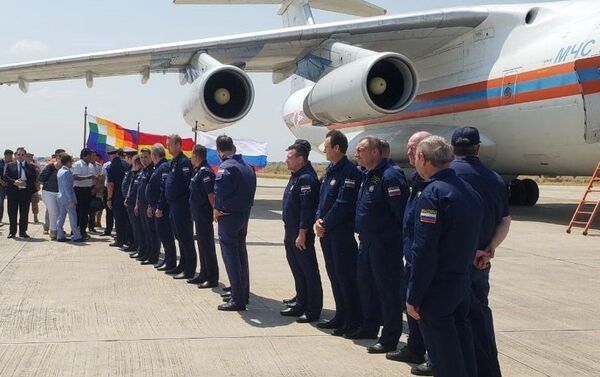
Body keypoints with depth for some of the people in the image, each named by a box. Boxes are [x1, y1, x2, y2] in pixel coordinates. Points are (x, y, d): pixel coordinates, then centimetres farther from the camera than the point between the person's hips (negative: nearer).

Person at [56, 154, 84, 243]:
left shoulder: (60, 171, 12)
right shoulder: (67, 172, -17)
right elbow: (67, 187, -21)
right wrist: (71, 200, -20)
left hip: (61, 197, 9)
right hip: (67, 198, -9)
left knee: (61, 217, 10)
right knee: (73, 217, -3)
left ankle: (60, 236, 12)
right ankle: (77, 236, 0)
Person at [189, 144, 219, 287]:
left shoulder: (205, 172, -17)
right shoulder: (198, 171, 13)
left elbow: (211, 194, -22)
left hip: (204, 215, -10)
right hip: (198, 215, 10)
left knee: (207, 246, -5)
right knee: (202, 244, 16)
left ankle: (213, 278, 1)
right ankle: (204, 274, 25)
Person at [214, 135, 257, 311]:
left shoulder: (225, 167, -16)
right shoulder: (248, 167, 9)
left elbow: (220, 192, -23)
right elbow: (251, 190, 9)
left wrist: (217, 209, -9)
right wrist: (245, 207, 9)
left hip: (229, 217, -8)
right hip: (245, 215, 8)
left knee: (231, 257, -3)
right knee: (241, 254, 18)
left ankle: (238, 300, -2)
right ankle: (243, 293, 28)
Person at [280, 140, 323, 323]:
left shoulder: (306, 178, -18)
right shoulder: (296, 176, 14)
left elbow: (307, 208, -23)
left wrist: (302, 234, -23)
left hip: (301, 233, -10)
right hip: (291, 232, 10)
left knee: (309, 272, -1)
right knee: (297, 269, 17)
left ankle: (313, 310, 6)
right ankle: (301, 305, 28)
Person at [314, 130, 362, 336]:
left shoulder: (349, 171, -15)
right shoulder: (330, 170, 14)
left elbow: (343, 204, -21)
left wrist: (325, 224, -13)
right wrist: (318, 220, 1)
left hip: (342, 233, -9)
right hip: (327, 233, 9)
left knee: (346, 277, -3)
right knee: (334, 274, 16)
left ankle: (353, 322, 6)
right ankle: (341, 317, 27)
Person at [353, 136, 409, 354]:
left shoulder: (390, 176, -18)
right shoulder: (367, 176, 13)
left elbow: (401, 212, -21)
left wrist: (403, 241, -20)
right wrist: (362, 234, 18)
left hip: (386, 244, -10)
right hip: (367, 242, 10)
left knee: (388, 290, -2)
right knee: (366, 285, 19)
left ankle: (390, 339, 6)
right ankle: (369, 327, 34)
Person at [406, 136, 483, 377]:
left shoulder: (432, 194, -18)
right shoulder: (469, 191, 7)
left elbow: (424, 253, -21)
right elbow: (472, 240, 13)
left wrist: (413, 297, -16)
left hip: (437, 289, -8)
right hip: (463, 282, 8)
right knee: (462, 346, 19)